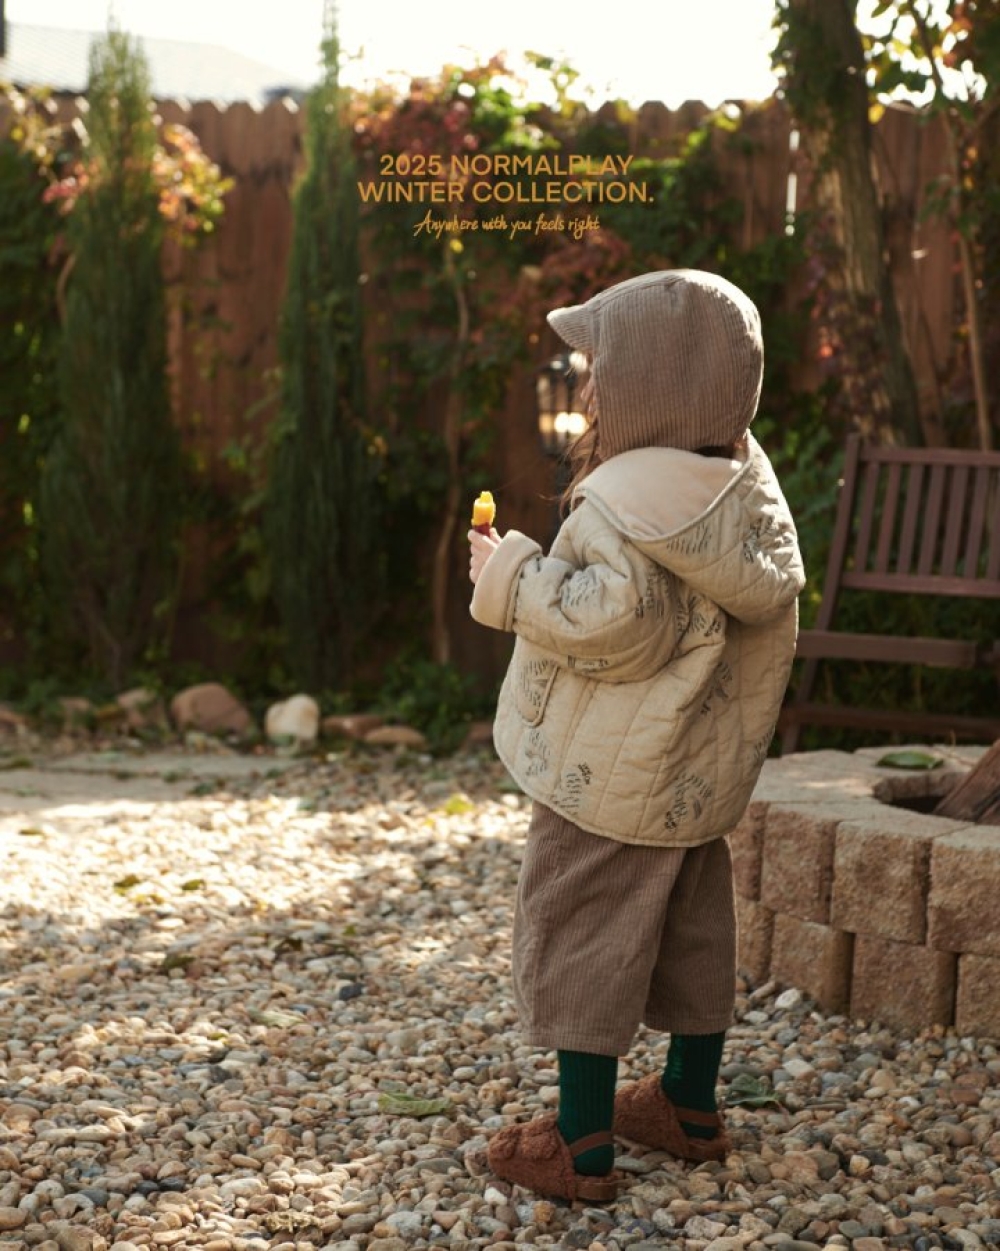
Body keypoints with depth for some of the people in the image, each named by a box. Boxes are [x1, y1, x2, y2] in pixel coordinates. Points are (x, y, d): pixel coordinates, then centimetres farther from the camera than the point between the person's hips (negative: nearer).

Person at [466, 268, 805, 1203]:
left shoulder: (631, 499, -23)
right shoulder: (744, 485, 5)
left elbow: (613, 622, -29)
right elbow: (760, 605, 13)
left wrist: (510, 575, -17)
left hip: (611, 777, -9)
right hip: (702, 770, 9)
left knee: (579, 941, 0)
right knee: (691, 934, 19)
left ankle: (581, 1149, 6)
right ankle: (690, 1107, 33)